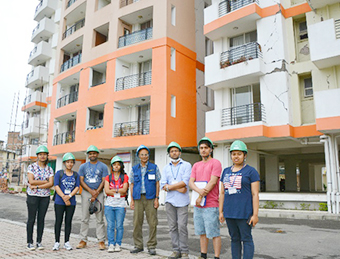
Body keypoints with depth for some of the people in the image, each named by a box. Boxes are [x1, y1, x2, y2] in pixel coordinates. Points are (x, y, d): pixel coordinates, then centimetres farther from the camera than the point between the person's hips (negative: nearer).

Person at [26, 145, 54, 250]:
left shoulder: (49, 169, 7)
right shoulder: (31, 167, 0)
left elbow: (51, 184, -5)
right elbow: (31, 181, -12)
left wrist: (37, 186, -13)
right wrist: (45, 181, -9)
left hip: (45, 197, 2)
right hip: (32, 196, -2)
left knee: (41, 219, 6)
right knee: (31, 219, 2)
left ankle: (39, 241, 16)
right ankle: (29, 242, 13)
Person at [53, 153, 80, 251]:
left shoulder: (75, 175, 9)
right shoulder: (59, 173, 1)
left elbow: (77, 187, 1)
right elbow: (56, 187, -6)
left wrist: (69, 196, -14)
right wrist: (64, 198, -13)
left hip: (71, 202, 2)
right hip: (59, 202, -2)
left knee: (68, 221, 6)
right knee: (58, 221, 2)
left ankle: (67, 242, 16)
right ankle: (57, 242, 12)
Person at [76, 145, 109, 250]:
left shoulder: (103, 166, 5)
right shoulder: (83, 166, 10)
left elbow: (104, 181, -1)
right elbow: (81, 181, 3)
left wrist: (96, 193, -11)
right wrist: (91, 191, -10)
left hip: (99, 193, -1)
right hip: (86, 193, 2)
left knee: (100, 218, -1)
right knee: (84, 218, 4)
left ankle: (101, 241, 4)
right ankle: (83, 240, 13)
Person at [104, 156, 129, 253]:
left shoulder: (125, 177, 7)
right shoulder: (108, 177, 11)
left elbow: (124, 190, -5)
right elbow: (106, 191, -3)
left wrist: (113, 190, -7)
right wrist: (119, 192, -8)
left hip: (120, 204, -1)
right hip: (109, 204, 1)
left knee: (119, 226, 0)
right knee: (110, 226, 1)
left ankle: (118, 245, 12)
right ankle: (111, 245, 9)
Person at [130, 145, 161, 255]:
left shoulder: (154, 167, 5)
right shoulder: (134, 169, 11)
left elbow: (157, 184, 4)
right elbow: (132, 185, 11)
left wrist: (157, 198, -3)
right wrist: (132, 200, 4)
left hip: (150, 198, -2)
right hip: (138, 198, 2)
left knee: (152, 223, -1)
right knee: (137, 222, 4)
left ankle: (151, 246, 10)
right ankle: (138, 245, 17)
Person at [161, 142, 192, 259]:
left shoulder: (186, 165, 3)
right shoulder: (166, 168, 13)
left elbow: (185, 182, -11)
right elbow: (163, 185, 2)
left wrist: (170, 186, -6)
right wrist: (178, 188, -9)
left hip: (182, 201, -4)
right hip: (169, 201, 4)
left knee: (182, 226, -6)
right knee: (172, 227, 6)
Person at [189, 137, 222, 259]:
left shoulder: (215, 163, -4)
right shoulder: (196, 165, 15)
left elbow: (213, 182, -14)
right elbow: (191, 182, 4)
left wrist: (201, 196, -14)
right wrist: (199, 190, -17)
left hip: (211, 205, -6)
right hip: (198, 205, 6)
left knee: (214, 233, -1)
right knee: (202, 232, 14)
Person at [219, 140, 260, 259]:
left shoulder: (251, 171, -3)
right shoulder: (226, 171, 12)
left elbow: (255, 194, -7)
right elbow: (222, 193, 13)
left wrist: (255, 214, -11)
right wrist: (221, 212, 10)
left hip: (244, 213, -5)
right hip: (229, 213, 5)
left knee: (246, 239, 1)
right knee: (234, 239, 13)